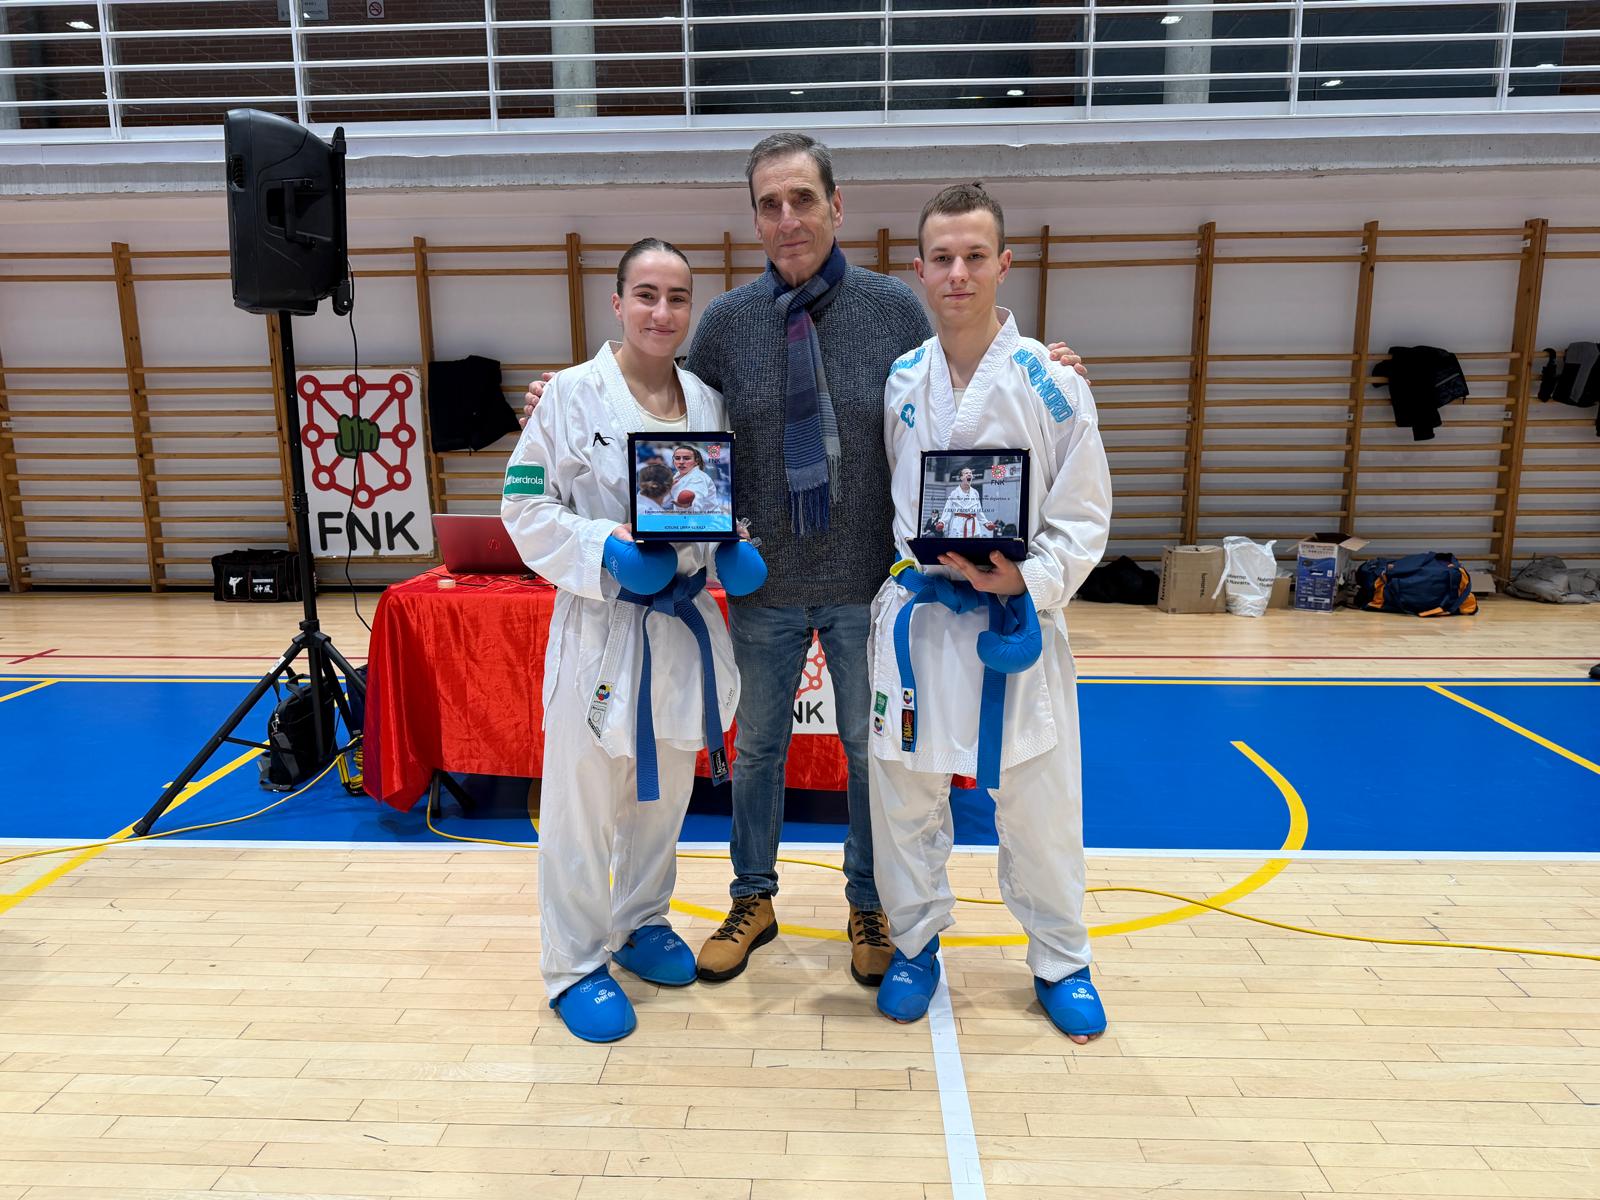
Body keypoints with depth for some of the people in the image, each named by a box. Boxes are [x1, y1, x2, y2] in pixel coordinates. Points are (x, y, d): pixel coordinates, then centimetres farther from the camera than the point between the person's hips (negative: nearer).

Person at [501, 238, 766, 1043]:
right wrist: (609, 553, -22)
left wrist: (731, 553, -7)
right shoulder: (572, 394, -9)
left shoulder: (708, 400, 5)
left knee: (664, 793, 19)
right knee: (584, 805, 3)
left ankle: (640, 923, 41)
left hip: (686, 624, 5)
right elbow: (527, 510, -8)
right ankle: (574, 966, 23)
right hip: (601, 628, -5)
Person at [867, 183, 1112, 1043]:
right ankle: (914, 941, 34)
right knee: (903, 791, 12)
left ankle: (1060, 961, 31)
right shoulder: (896, 384, 3)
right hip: (913, 614, 3)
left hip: (1016, 618, -2)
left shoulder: (1052, 385, -6)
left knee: (1038, 803, 8)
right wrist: (903, 576, 3)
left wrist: (1030, 580, -19)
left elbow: (1084, 517, -4)